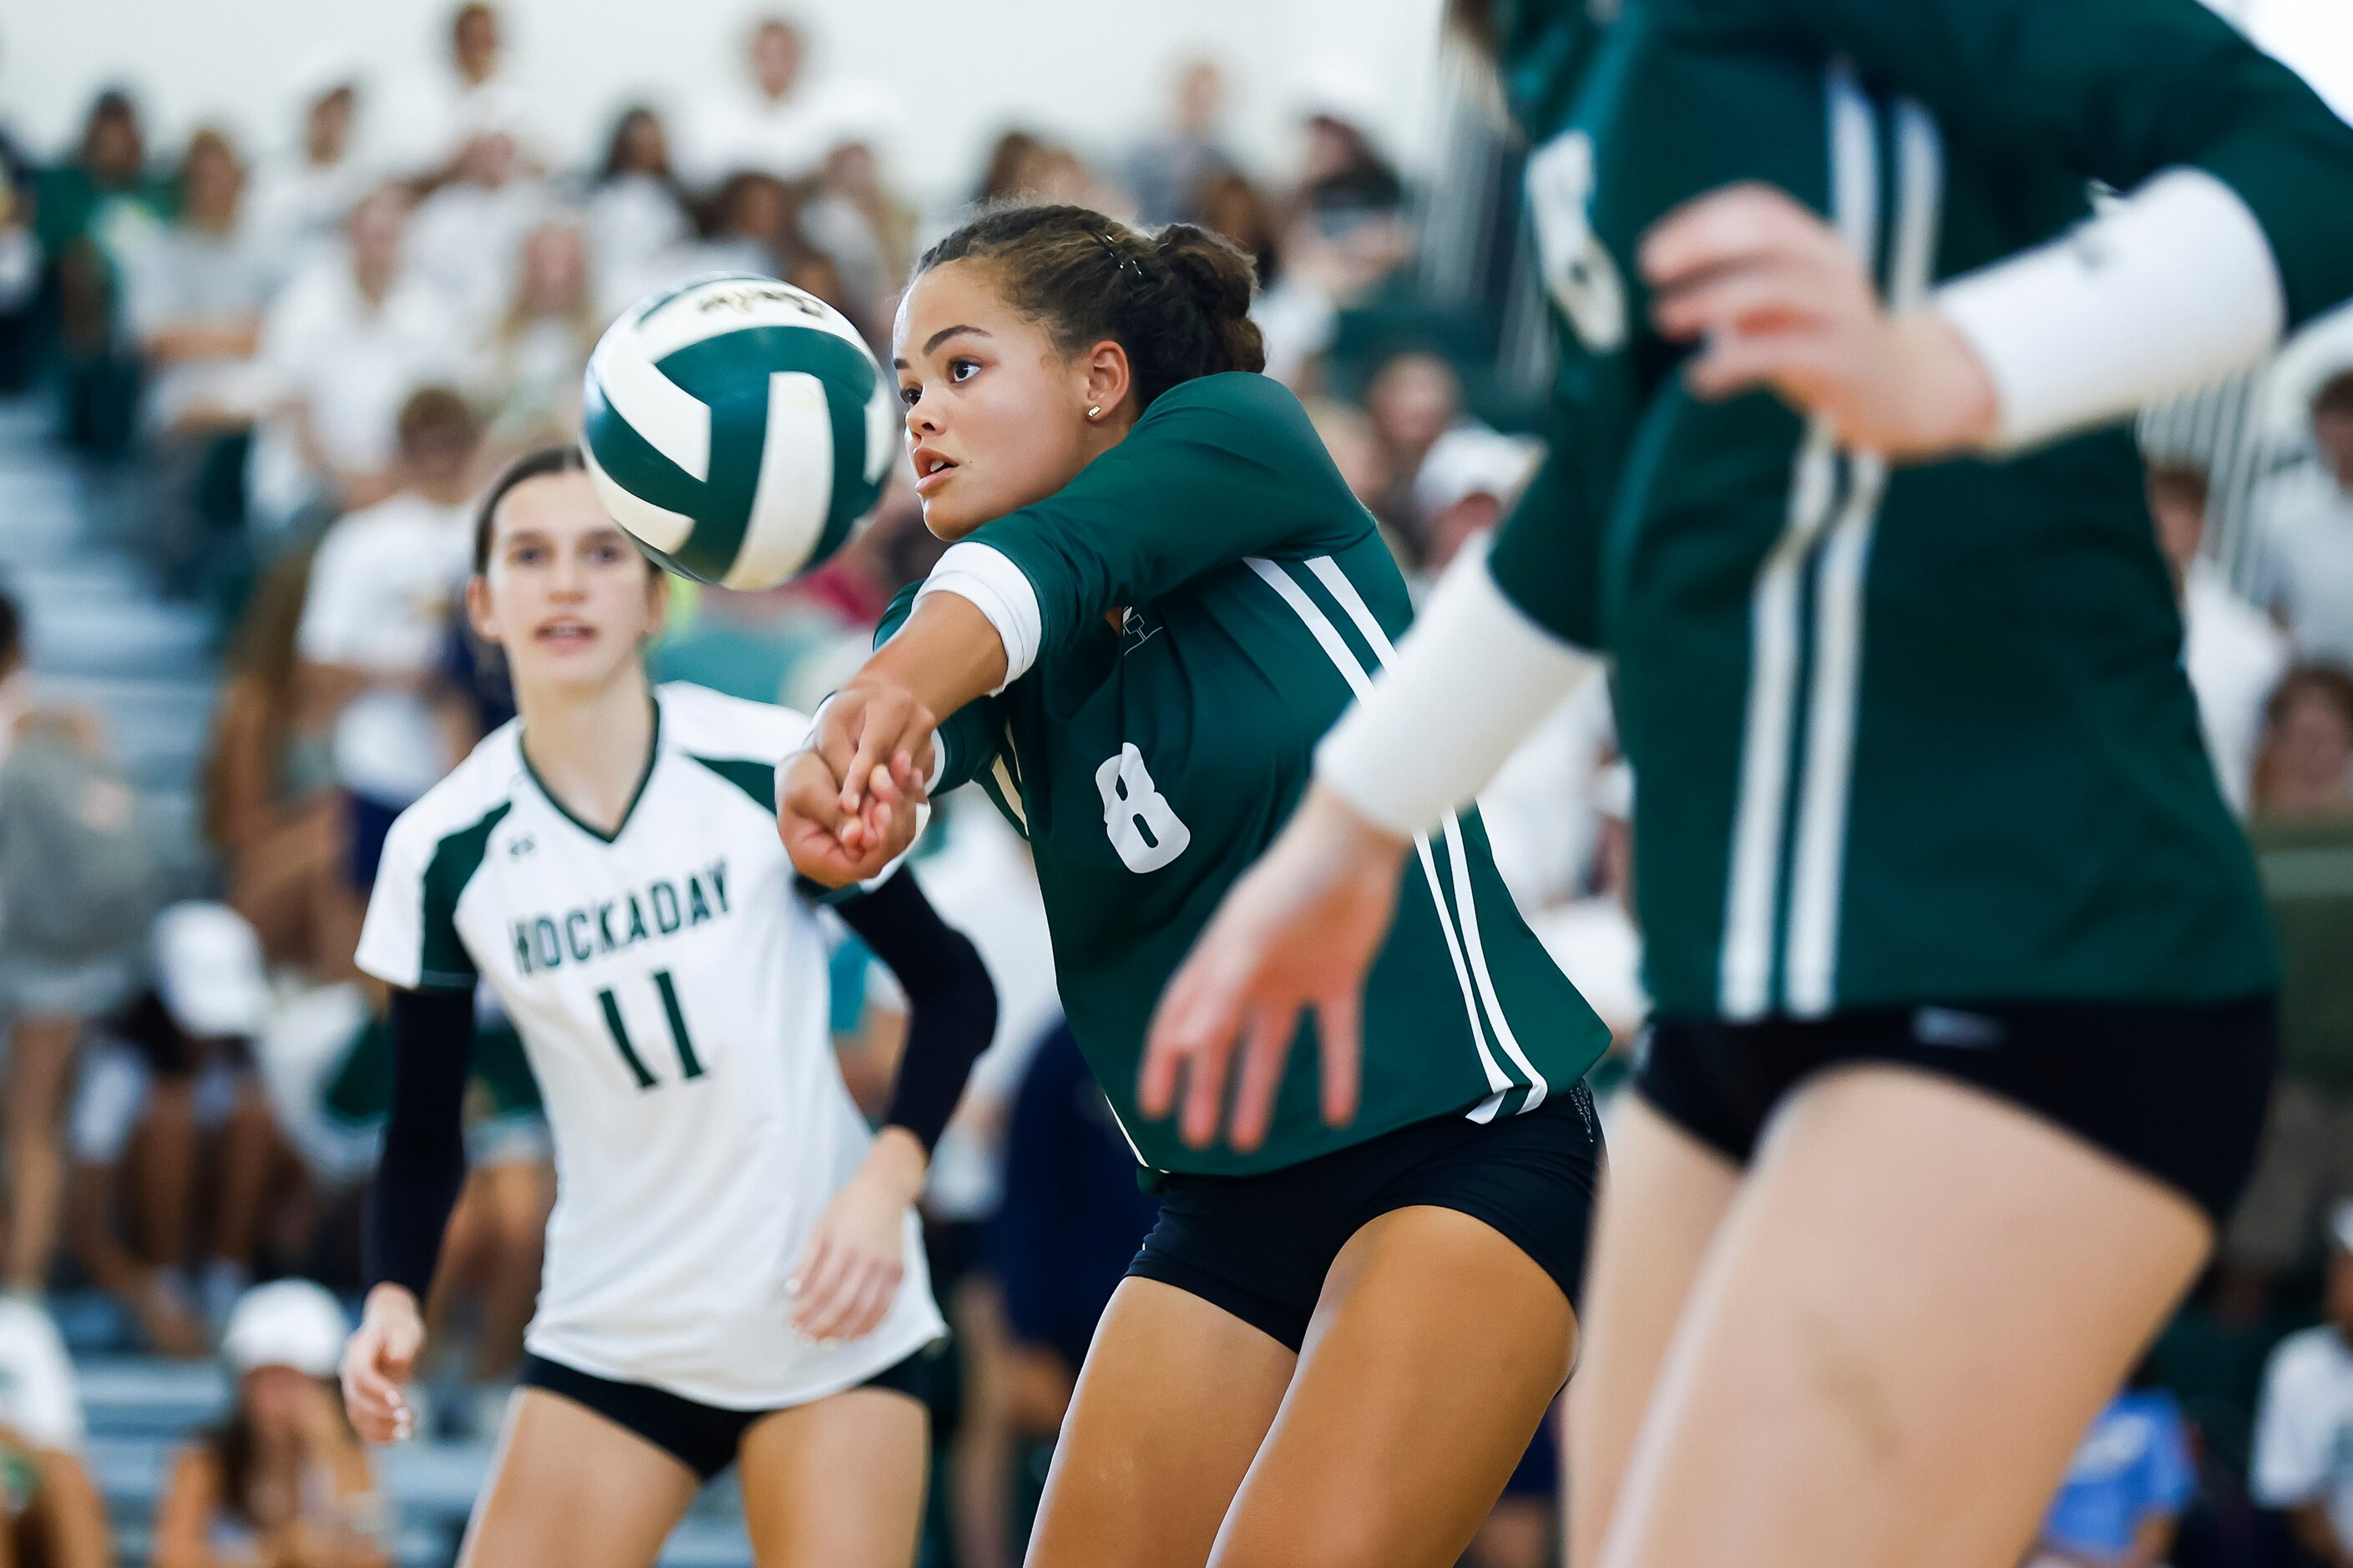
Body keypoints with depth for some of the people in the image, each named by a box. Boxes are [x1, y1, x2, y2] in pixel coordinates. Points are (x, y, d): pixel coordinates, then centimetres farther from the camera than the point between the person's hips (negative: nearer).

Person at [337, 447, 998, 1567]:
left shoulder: (777, 767, -8)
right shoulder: (440, 852, -3)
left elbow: (953, 987, 0)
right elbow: (422, 1137, 5)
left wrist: (886, 1182, -15)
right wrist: (392, 1296, -14)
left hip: (829, 1317, -2)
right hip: (609, 1337, 2)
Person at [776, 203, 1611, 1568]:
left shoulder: (1241, 431, -5)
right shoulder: (966, 635, 7)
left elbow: (1054, 556, -27)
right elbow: (900, 727, -18)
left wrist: (896, 683, -48)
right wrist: (838, 781, -44)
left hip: (1467, 1140, -6)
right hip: (1231, 1197, 6)